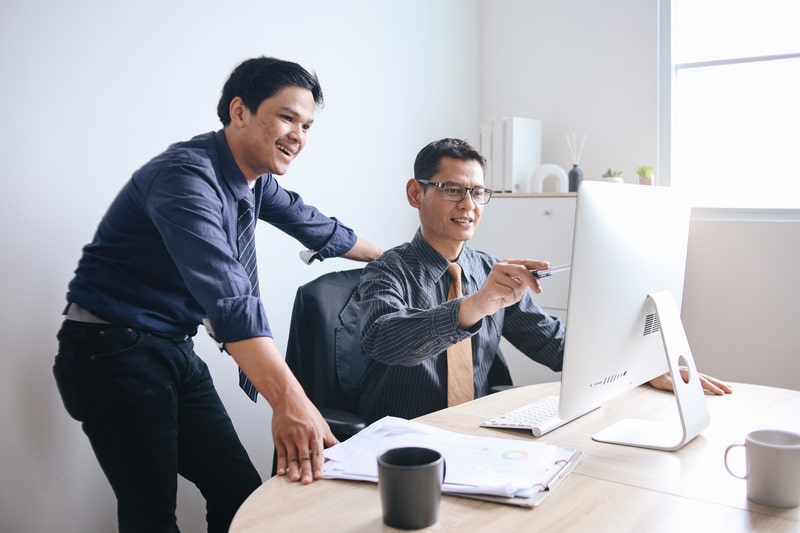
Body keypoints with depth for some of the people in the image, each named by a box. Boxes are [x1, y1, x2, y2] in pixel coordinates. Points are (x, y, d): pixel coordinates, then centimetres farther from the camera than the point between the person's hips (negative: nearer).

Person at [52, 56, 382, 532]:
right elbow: (227, 293, -38)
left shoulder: (256, 181, 3)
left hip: (176, 351, 8)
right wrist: (288, 399, -47)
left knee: (242, 495, 4)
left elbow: (314, 226, 21)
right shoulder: (186, 176, -25)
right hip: (114, 353, -8)